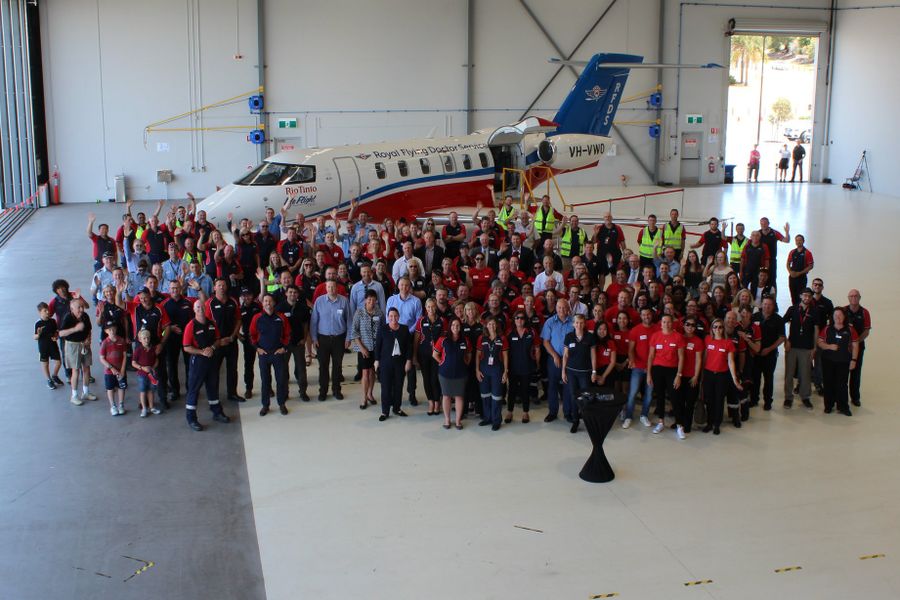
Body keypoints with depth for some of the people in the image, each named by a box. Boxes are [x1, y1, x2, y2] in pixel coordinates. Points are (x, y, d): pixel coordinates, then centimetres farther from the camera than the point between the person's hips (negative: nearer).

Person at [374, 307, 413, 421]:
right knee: (386, 387, 0)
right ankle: (385, 411, 7)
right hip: (386, 362, -2)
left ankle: (397, 408, 24)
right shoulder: (382, 329, -4)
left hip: (400, 362, 2)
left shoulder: (404, 329, 2)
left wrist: (409, 360, 0)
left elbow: (409, 346, 5)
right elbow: (377, 345, -1)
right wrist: (377, 360, -3)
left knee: (398, 386, 9)